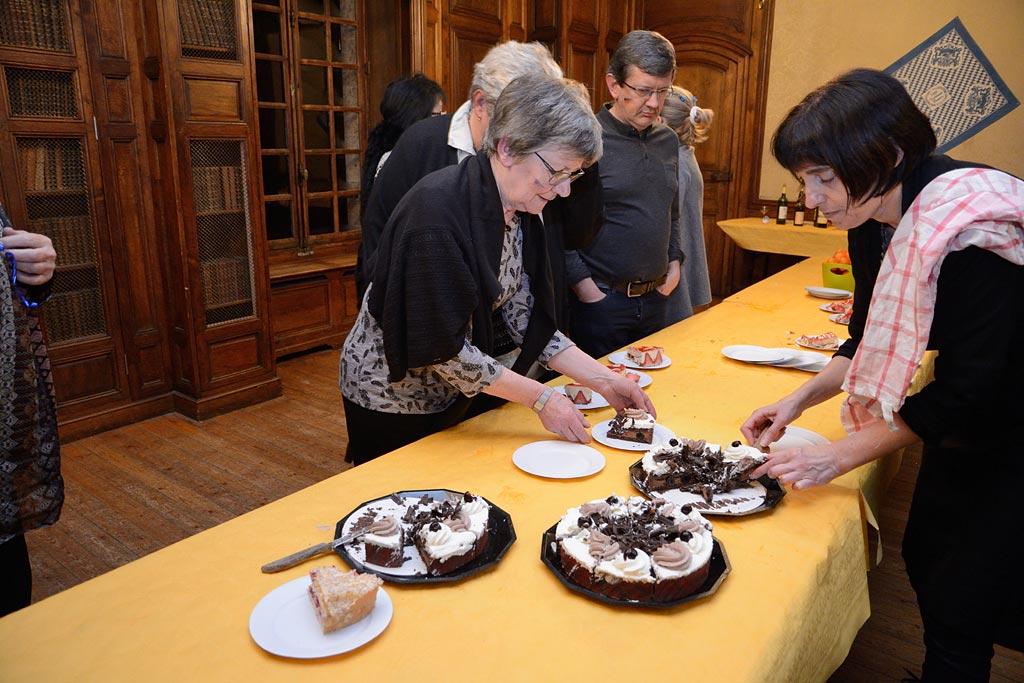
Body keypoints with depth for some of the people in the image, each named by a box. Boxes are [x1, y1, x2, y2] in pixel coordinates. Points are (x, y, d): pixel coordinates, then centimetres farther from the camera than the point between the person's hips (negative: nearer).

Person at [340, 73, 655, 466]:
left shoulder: (519, 211, -5)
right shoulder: (437, 211, -29)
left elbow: (523, 316, -1)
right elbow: (443, 349, -28)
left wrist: (602, 379, -7)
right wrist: (541, 398, -22)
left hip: (453, 394, 7)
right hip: (391, 399, -7)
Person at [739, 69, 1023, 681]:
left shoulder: (972, 228, -30)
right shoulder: (874, 221, -4)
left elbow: (966, 387, -28)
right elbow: (871, 340, 5)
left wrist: (842, 456, -24)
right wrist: (802, 399, -7)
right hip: (967, 423, 8)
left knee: (960, 606, 0)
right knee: (924, 559, 18)